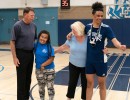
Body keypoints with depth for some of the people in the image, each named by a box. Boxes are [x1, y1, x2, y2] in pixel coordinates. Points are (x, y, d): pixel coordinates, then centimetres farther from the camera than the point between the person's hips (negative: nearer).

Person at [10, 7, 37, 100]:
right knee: (21, 78, 2)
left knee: (28, 78, 13)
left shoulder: (34, 26, 6)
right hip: (21, 54, -6)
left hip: (30, 54, 6)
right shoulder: (17, 26, -12)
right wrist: (14, 57, -15)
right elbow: (12, 42, -12)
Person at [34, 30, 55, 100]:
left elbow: (51, 59, -13)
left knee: (50, 88, 6)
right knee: (41, 88, 18)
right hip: (39, 70, 3)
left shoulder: (49, 47, -13)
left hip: (49, 70, -3)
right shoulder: (36, 45, -5)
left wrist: (43, 65, -18)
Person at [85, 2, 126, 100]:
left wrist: (120, 46, -44)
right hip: (89, 60, 3)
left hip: (101, 61, -3)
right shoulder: (88, 27, 0)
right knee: (89, 83, 13)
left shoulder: (106, 28, -12)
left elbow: (114, 40, -25)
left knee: (102, 84, 12)